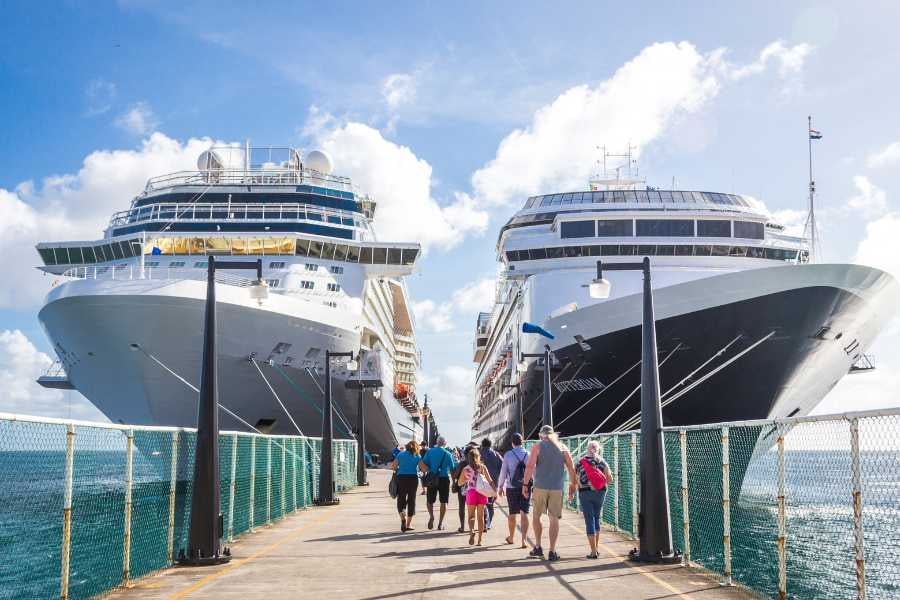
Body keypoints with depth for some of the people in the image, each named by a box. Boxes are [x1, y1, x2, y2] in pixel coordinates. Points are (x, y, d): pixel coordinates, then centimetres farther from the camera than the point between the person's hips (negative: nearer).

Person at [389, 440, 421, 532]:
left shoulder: (400, 454, 6)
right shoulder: (417, 457, 5)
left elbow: (393, 466, 2)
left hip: (401, 478, 0)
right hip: (413, 478, 0)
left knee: (401, 499, 10)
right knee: (411, 500, 9)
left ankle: (403, 518, -18)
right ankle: (408, 525, 10)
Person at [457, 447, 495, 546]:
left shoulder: (466, 469, -1)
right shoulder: (482, 467, -1)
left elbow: (459, 483, 4)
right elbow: (490, 481, -4)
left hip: (471, 493, -1)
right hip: (482, 493, 1)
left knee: (471, 516, 10)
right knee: (480, 517, 10)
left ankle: (472, 531, -19)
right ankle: (479, 540, 11)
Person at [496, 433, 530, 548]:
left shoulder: (508, 455, -5)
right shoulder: (528, 454, -3)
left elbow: (503, 471, -3)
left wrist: (500, 486, 8)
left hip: (511, 487, 0)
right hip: (525, 487, 0)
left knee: (512, 514, 14)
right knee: (524, 513, 0)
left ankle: (511, 537, 30)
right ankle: (524, 540, -10)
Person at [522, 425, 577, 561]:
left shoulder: (538, 447, 0)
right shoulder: (562, 448, 7)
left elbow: (530, 466, -10)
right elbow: (571, 468, 4)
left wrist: (525, 484, -6)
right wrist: (572, 484, 14)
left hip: (540, 487, -1)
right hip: (557, 488, 1)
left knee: (536, 516, 16)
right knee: (554, 519, 4)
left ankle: (538, 547, 16)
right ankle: (552, 552, 2)